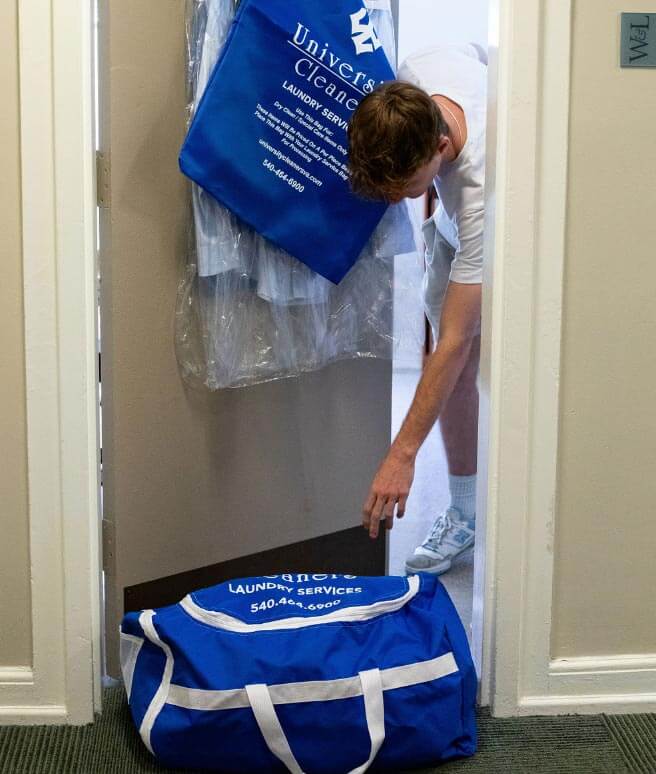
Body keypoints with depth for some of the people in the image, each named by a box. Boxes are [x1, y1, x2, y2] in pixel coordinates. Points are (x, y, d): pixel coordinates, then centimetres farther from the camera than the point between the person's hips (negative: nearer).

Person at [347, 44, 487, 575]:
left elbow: (453, 340, -44)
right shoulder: (415, 72, -31)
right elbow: (488, 52, -2)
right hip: (455, 230, 6)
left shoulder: (485, 186, -47)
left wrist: (403, 454, -43)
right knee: (458, 370, 1)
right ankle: (463, 514, 13)